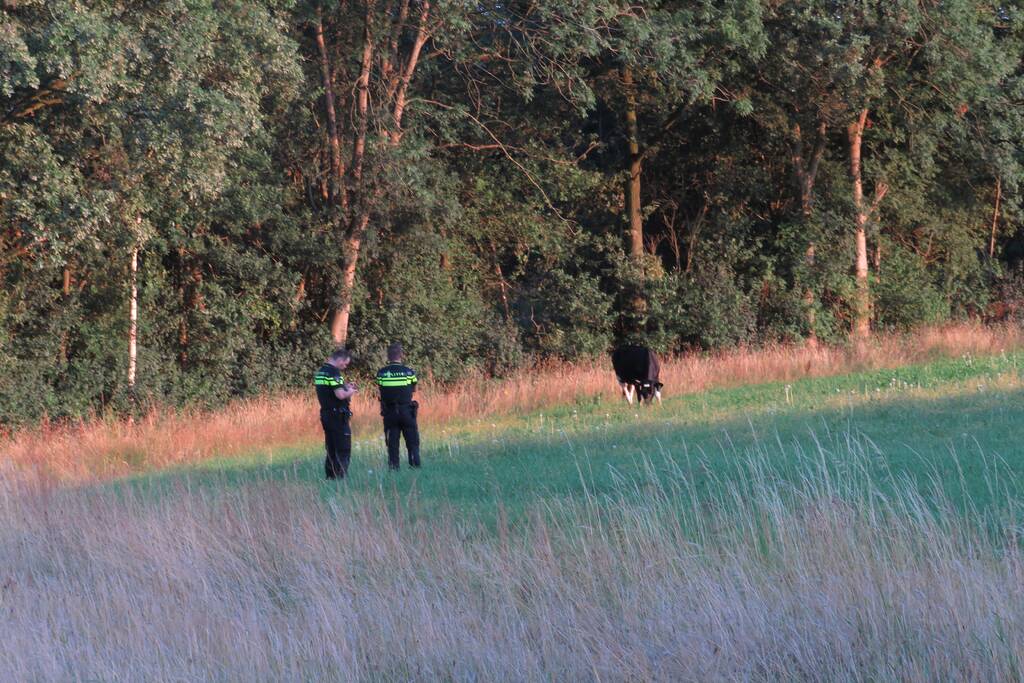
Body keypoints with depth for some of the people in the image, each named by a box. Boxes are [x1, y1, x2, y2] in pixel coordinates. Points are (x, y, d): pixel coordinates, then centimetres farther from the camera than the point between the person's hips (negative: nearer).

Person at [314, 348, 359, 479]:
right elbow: (340, 395, -24)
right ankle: (340, 477, -9)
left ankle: (330, 476, 14)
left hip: (326, 413, 9)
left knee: (331, 449, 14)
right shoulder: (333, 373, -17)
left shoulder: (320, 372, 13)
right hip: (338, 415, -9)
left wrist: (345, 386, 15)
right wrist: (350, 392, -5)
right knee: (343, 450, -5)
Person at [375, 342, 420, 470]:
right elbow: (413, 389, 4)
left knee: (392, 444, 6)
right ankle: (415, 465, 4)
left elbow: (381, 388, 2)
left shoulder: (381, 373, -3)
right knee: (412, 442, 8)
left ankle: (393, 469, 4)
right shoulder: (408, 372, -7)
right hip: (406, 411, -1)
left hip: (389, 412, 1)